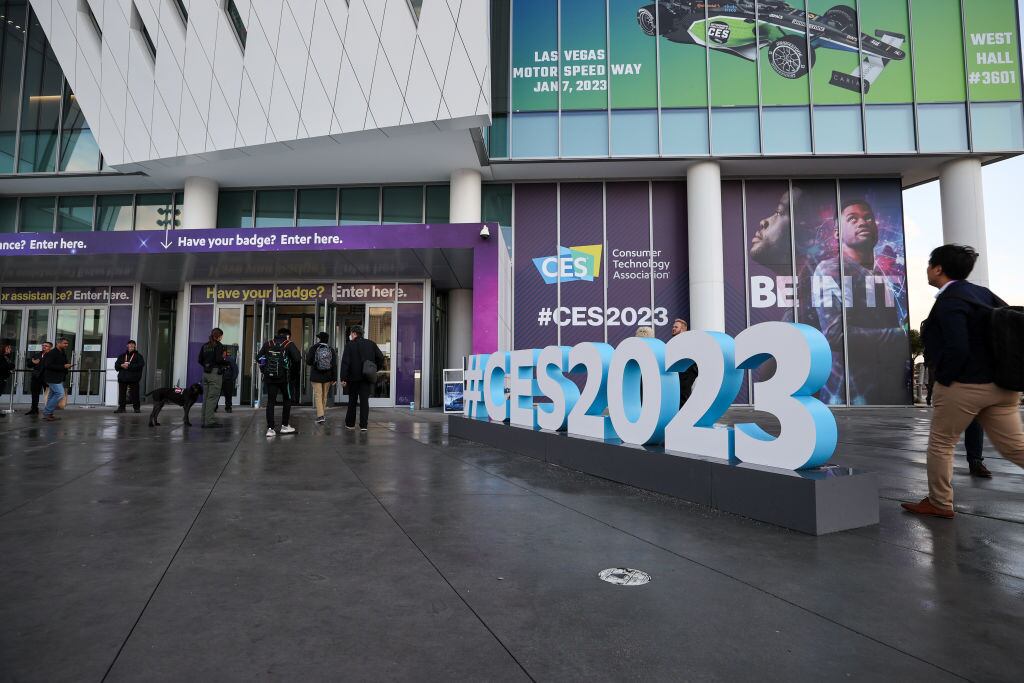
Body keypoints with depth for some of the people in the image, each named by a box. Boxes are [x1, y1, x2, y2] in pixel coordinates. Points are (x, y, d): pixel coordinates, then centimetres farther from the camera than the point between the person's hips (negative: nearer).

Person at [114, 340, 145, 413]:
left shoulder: (138, 356, 4)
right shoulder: (122, 356, 18)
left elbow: (140, 365, -10)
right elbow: (116, 365, 13)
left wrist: (129, 366, -17)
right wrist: (121, 365, -8)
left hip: (133, 378, -4)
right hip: (122, 377, 4)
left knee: (135, 393, -3)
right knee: (122, 393, 4)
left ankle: (137, 407, 4)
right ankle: (121, 407, 9)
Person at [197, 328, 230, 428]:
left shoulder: (205, 346, 13)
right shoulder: (218, 345, -9)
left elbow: (200, 360, 11)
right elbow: (219, 359, -17)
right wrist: (226, 363, 0)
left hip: (206, 373, 7)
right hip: (215, 373, -7)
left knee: (206, 397, 11)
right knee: (213, 397, -5)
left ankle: (204, 420, 15)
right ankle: (209, 421, -6)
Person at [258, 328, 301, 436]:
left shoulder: (268, 344, 9)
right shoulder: (289, 344, -2)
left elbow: (258, 358, 5)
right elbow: (297, 358, -13)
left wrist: (264, 370, 14)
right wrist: (293, 370, 2)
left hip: (269, 378, 3)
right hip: (284, 378, -3)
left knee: (270, 402, 6)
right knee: (287, 400, 14)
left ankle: (270, 429, 2)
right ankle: (285, 426, 17)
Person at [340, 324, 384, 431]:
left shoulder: (350, 345, -5)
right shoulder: (371, 344, 4)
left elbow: (345, 363, -10)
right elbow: (381, 357, 2)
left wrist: (343, 378, -10)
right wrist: (377, 368, 15)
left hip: (353, 378, -2)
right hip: (367, 378, 2)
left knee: (352, 401, 11)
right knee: (364, 401, 3)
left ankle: (350, 424, 20)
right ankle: (364, 425, -1)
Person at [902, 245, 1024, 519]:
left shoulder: (949, 301, -15)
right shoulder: (981, 292, 10)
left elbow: (957, 349, -24)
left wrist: (942, 380, -10)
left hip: (964, 386, -8)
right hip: (1000, 385, 8)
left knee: (941, 444, 8)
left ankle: (939, 503, 19)